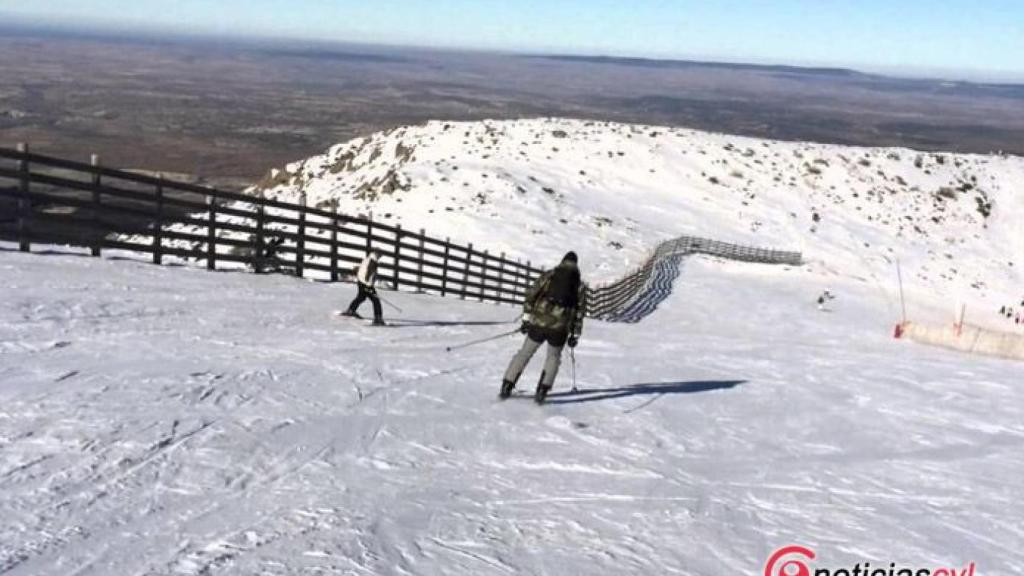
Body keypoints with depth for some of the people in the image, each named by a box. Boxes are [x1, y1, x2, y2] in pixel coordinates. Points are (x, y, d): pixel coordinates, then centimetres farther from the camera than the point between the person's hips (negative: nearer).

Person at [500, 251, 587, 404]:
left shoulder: (549, 275, 11)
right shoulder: (579, 284, 12)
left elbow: (531, 295, 3)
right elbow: (580, 310, 10)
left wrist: (526, 318, 5)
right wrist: (575, 334, 15)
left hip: (539, 322, 0)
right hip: (560, 328, 0)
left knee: (525, 353, 16)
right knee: (554, 356, 22)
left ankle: (507, 386, 13)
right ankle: (542, 390, 8)